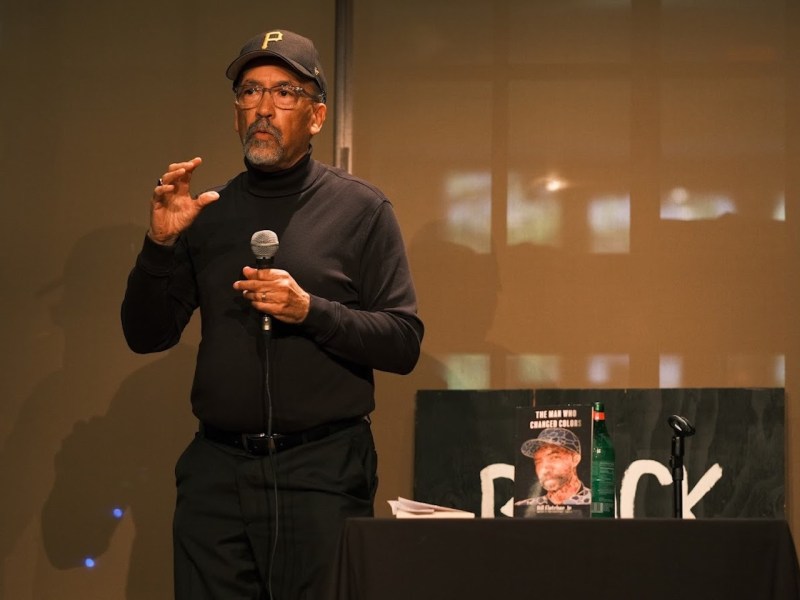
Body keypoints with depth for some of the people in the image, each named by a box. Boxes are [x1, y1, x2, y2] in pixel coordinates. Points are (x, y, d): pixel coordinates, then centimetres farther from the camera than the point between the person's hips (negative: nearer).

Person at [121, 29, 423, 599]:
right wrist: (161, 244, -7)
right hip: (216, 469, 3)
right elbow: (146, 335, 8)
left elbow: (404, 344, -4)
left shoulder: (360, 209, 1)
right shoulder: (210, 211, 10)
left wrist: (310, 311, -17)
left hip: (323, 472, -3)